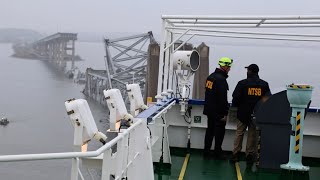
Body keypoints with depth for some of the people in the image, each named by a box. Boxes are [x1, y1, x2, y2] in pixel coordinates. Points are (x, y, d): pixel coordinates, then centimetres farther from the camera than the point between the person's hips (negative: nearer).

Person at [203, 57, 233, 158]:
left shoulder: (210, 76, 10)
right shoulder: (221, 79, -19)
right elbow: (223, 98, -22)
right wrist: (225, 113, -18)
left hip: (209, 110, 9)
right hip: (218, 112, -9)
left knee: (210, 130, 16)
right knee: (219, 132, 2)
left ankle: (206, 151, 20)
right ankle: (217, 152, 7)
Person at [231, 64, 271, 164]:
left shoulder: (242, 83, -9)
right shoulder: (264, 84, -1)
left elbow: (235, 98, -9)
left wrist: (236, 106, 10)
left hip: (243, 113, -2)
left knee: (239, 133, 10)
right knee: (252, 135, 10)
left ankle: (235, 154, 10)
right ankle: (250, 155, 12)